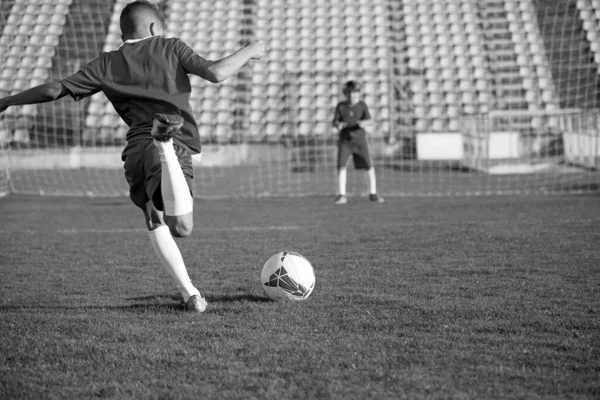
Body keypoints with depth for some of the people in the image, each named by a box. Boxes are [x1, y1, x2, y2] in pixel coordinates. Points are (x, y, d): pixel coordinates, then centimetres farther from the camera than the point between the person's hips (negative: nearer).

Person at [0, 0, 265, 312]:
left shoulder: (107, 64, 18)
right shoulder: (171, 48, 13)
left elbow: (55, 90, 14)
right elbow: (216, 73, 0)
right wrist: (249, 52, 18)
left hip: (136, 152, 3)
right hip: (177, 146, -3)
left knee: (156, 226, 22)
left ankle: (190, 294, 14)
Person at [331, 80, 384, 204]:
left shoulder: (362, 105, -4)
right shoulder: (341, 106, -3)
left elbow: (368, 119, -12)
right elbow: (334, 121, -1)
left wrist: (363, 123, -35)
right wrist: (338, 124, -25)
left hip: (359, 138, 0)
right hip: (345, 139, 0)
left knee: (369, 166, -2)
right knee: (341, 166, -10)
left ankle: (373, 194, 10)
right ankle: (341, 195, -3)